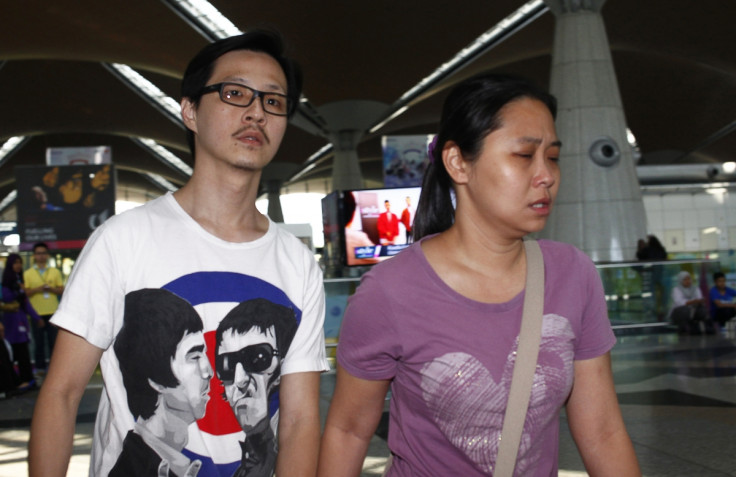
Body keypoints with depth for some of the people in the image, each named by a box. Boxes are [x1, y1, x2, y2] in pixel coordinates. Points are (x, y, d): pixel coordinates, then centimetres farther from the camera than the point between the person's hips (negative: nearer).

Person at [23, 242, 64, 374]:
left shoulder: (55, 272, 10)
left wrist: (51, 289, -10)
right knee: (38, 342, 3)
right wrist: (37, 290, -14)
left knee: (54, 341, 3)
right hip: (36, 313, 0)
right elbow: (25, 292, 2)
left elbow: (61, 290, 9)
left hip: (53, 312, 1)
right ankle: (40, 367, 12)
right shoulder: (27, 274, 7)